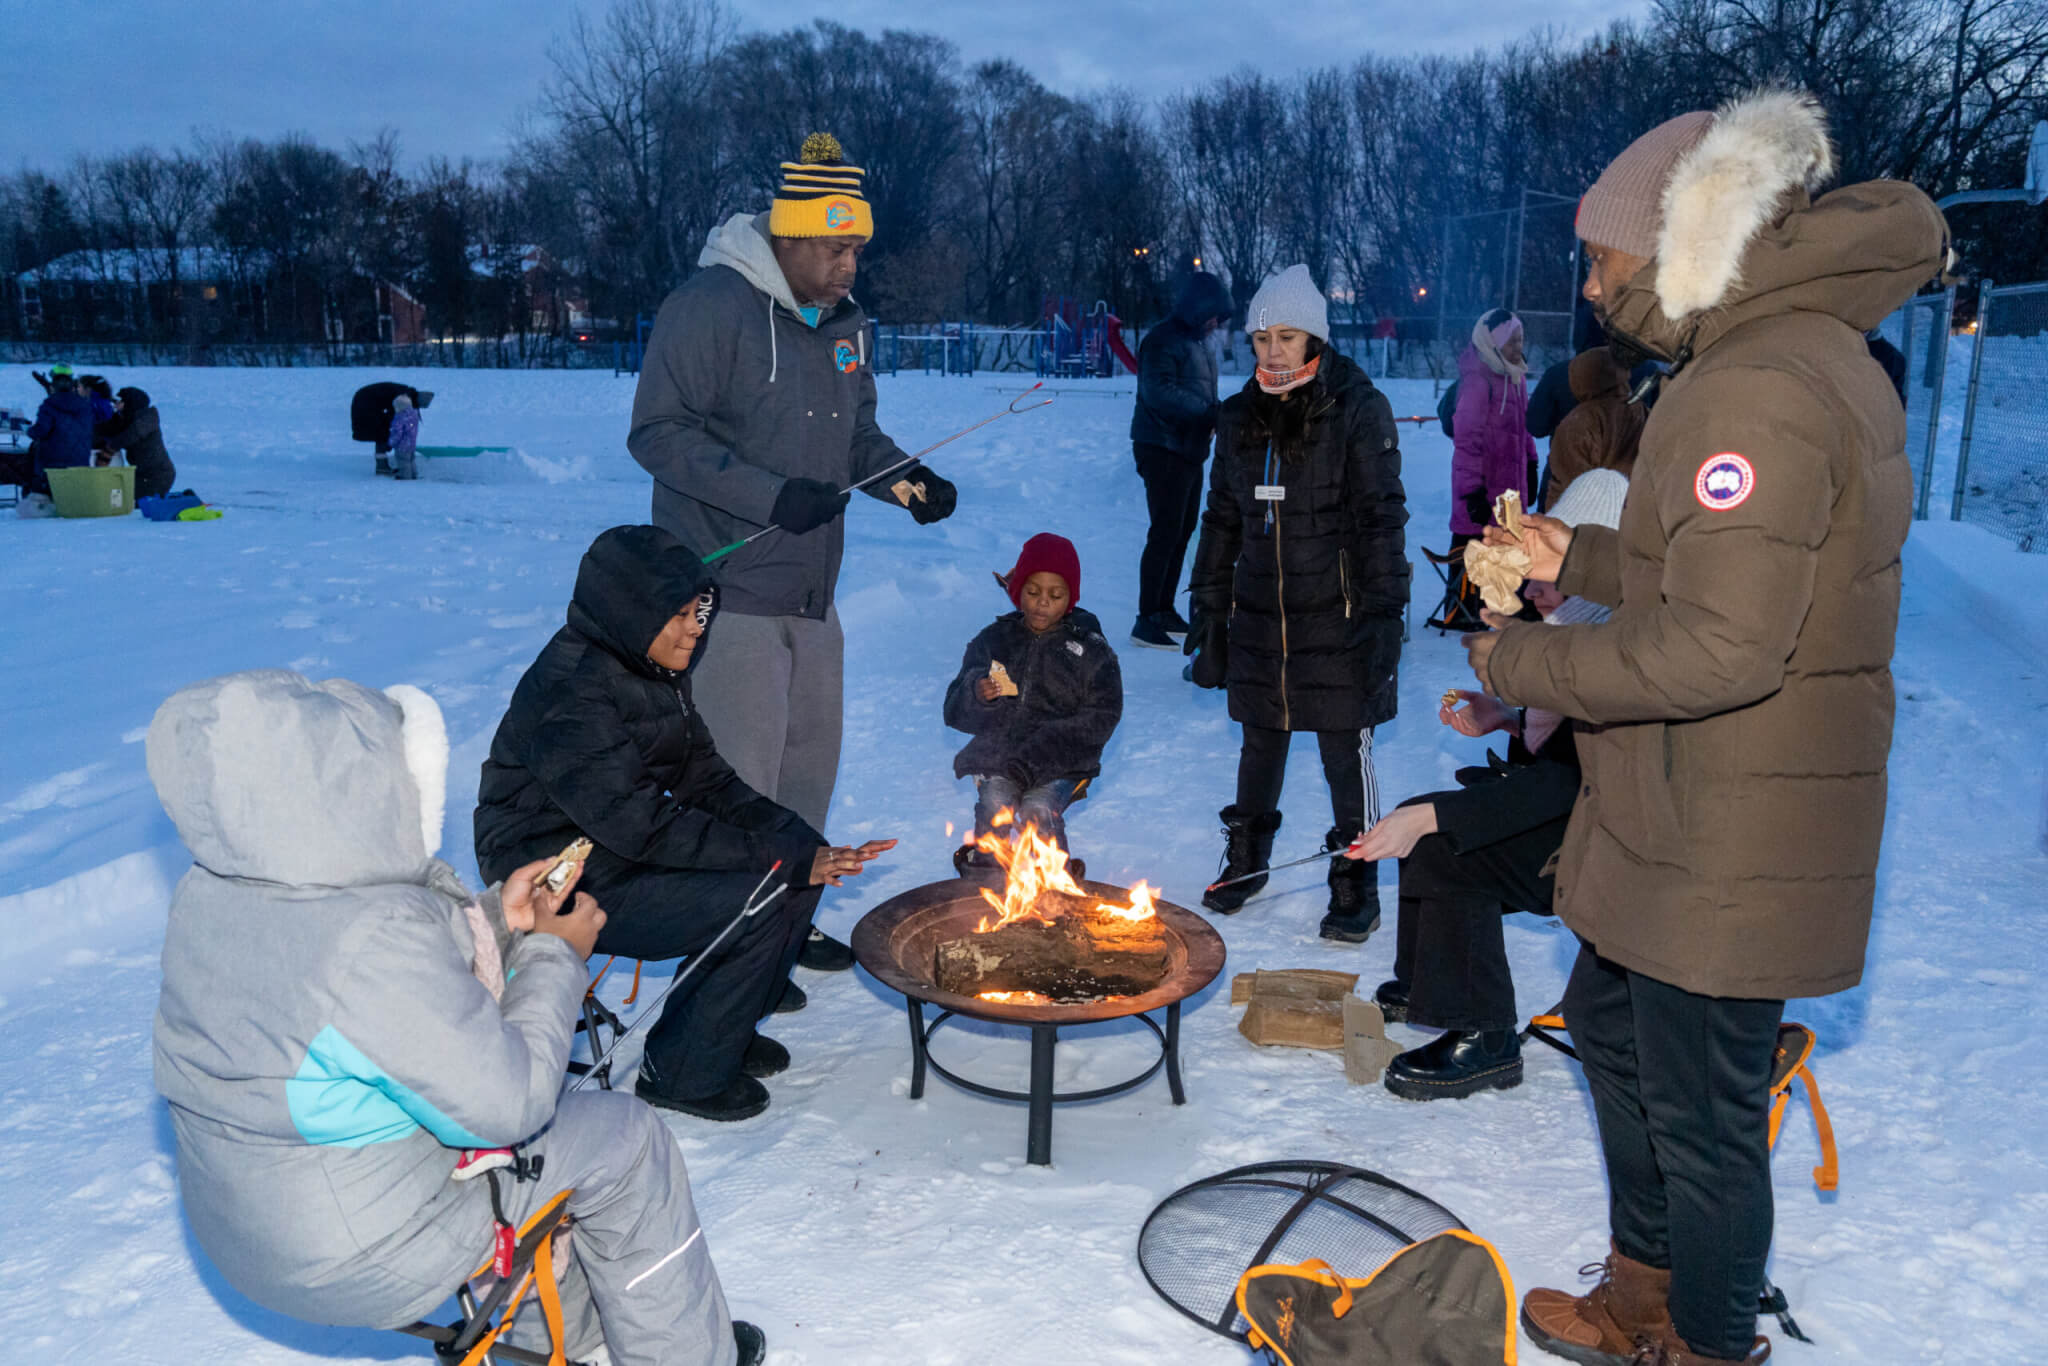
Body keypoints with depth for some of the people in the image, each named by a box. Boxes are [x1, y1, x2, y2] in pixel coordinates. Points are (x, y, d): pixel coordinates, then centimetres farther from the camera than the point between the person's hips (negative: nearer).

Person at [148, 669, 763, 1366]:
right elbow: (503, 1106, -25)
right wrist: (554, 956, -12)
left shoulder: (210, 893, -5)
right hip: (358, 1255, -8)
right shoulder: (377, 937, -34)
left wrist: (495, 917, 2)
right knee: (621, 1137, 4)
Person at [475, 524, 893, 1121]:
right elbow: (641, 825, -29)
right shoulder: (570, 693, -24)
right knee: (763, 899, -20)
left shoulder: (657, 670, 5)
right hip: (569, 885, -9)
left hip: (627, 849, 9)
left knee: (803, 853, -2)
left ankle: (720, 1027, 14)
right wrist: (781, 860, -27)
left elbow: (705, 778, 6)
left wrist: (803, 848, -9)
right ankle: (683, 1072, -1)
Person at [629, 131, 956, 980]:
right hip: (727, 593, -8)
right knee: (739, 777, -3)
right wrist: (771, 495, -26)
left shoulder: (843, 321, 11)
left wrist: (907, 478, -1)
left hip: (810, 593, 8)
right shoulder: (710, 306, -14)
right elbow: (658, 433, -18)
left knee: (808, 762, 16)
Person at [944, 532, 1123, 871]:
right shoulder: (994, 639, 9)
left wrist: (1034, 756, -15)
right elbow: (955, 712, 7)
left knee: (1038, 810, -27)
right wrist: (976, 694, -19)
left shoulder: (1091, 649, 5)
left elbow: (1101, 719, -3)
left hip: (1062, 761, -1)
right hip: (999, 755, 1)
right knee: (994, 804, -27)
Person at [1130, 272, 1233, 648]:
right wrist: (1211, 412, -26)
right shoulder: (1163, 340, -14)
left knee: (1183, 530, 14)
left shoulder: (1202, 341, 15)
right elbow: (1161, 392, -25)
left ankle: (1164, 609, 26)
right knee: (1165, 533, -9)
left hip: (1190, 449, 9)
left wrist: (1219, 416, -4)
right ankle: (1147, 620, -3)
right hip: (1163, 450, -9)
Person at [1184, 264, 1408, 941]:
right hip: (1258, 618, 5)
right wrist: (1209, 605, 14)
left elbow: (1381, 518, -8)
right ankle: (1245, 860, 34)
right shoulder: (1241, 416, 10)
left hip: (1336, 618, -4)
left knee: (1347, 753, 2)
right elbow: (1221, 519, 16)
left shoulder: (1358, 409, -6)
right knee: (1260, 745, 16)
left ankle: (1354, 886, 17)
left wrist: (1383, 612, -13)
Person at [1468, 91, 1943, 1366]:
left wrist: (1523, 664, -16)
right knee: (1609, 1022, 24)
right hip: (1689, 816, 11)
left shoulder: (1758, 393, -23)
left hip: (1725, 842, -11)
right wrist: (1580, 558, 9)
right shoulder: (1806, 357, 11)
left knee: (1702, 1114, 6)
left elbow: (1716, 651, -28)